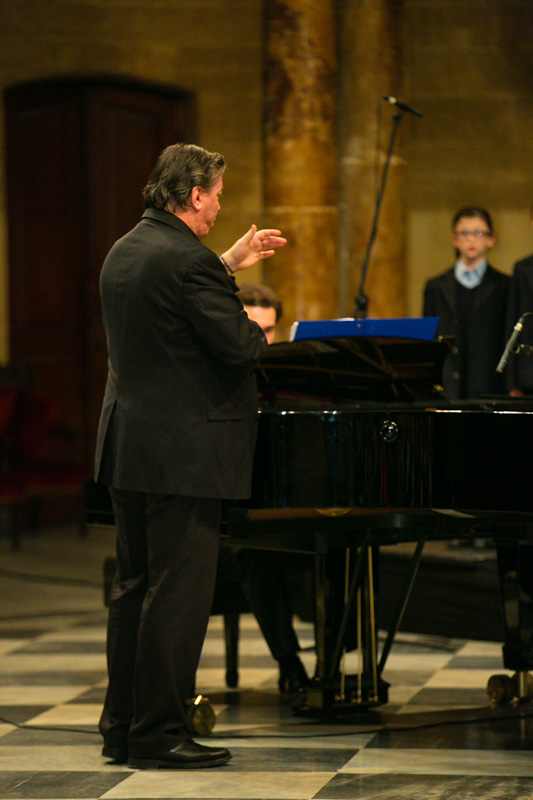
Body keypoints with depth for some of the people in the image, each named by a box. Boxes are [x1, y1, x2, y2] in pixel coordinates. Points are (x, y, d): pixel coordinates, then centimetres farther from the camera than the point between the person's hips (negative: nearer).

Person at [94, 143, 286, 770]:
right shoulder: (184, 260, -18)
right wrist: (258, 330, 3)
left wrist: (228, 266, 25)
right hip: (183, 452, -10)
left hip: (128, 450, 10)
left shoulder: (123, 252, 11)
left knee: (133, 588, 14)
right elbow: (237, 345, -18)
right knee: (178, 593, -4)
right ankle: (158, 734, -1)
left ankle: (121, 727, 19)